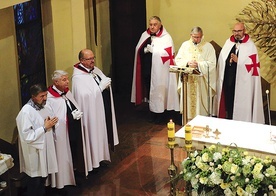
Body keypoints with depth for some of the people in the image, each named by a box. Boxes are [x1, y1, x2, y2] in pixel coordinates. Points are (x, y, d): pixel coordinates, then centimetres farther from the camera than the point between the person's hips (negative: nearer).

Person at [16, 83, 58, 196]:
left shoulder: (43, 107, 3)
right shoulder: (26, 112, -23)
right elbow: (26, 136, -27)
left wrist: (52, 123, -4)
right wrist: (45, 127, -26)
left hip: (46, 148, 8)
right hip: (35, 152, -8)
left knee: (43, 176, 21)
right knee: (35, 181, 7)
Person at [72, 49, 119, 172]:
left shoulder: (95, 70, 6)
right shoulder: (78, 77, -19)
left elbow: (107, 82, 12)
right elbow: (85, 95, -28)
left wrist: (107, 84, -12)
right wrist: (101, 86, -23)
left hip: (103, 109, 8)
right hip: (92, 112, -8)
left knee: (103, 132, 18)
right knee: (94, 134, 3)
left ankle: (102, 156, 34)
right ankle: (94, 161, 18)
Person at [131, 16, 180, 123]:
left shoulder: (166, 37, -6)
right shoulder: (145, 35, 11)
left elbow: (168, 53, -14)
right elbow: (138, 49, 11)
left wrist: (153, 50, -19)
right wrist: (144, 50, -11)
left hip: (158, 71, -5)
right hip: (146, 69, 5)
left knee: (157, 92, 0)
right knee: (148, 91, 10)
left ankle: (159, 116, 13)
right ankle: (152, 114, 23)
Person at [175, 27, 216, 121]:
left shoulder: (208, 46, 0)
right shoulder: (185, 45, 9)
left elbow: (212, 63, -7)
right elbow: (177, 59, 6)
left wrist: (198, 65, -17)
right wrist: (187, 62, -13)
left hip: (202, 82, -2)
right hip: (187, 80, 3)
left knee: (201, 104, -1)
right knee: (188, 102, 5)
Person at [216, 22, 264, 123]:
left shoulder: (250, 46, -7)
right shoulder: (228, 42, 9)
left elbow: (253, 65, -11)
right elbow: (222, 60, 12)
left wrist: (238, 61, -17)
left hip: (241, 82, -5)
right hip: (227, 80, 5)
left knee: (240, 107, -1)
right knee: (228, 103, 11)